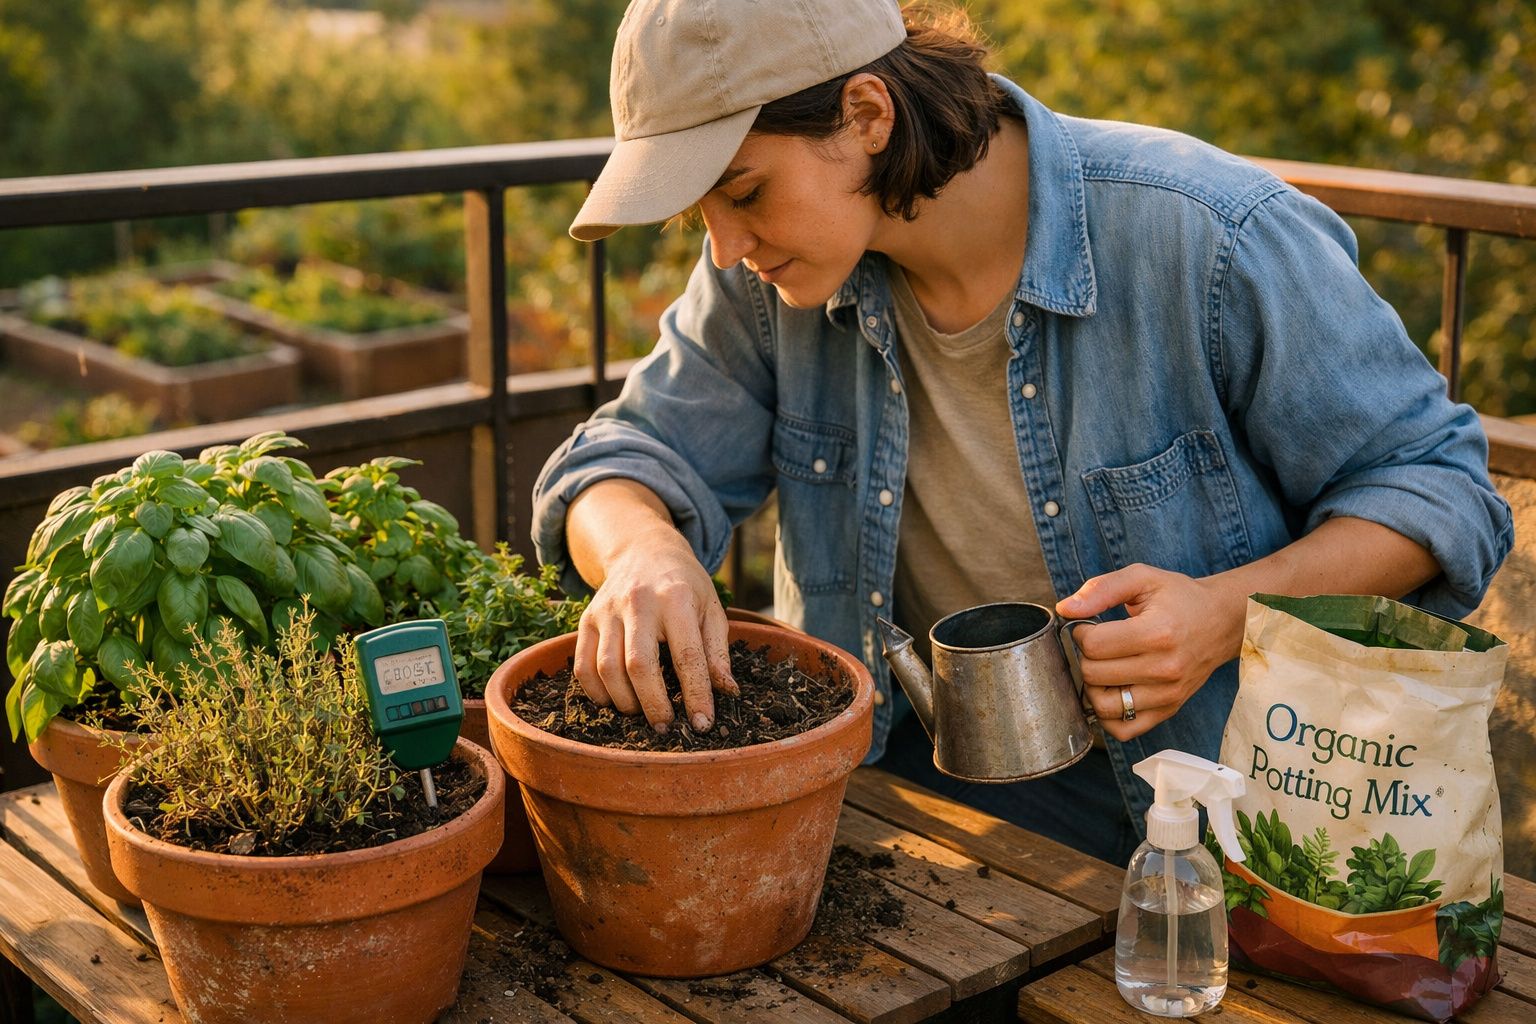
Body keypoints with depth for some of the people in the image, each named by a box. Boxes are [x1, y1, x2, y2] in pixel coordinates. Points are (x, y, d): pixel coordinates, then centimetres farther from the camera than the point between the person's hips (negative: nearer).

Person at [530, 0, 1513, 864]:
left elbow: (1440, 485, -8)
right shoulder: (773, 277, -4)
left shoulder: (1208, 240, -18)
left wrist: (1232, 611, -27)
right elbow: (637, 453, 4)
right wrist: (646, 553, -22)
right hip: (909, 787, 4)